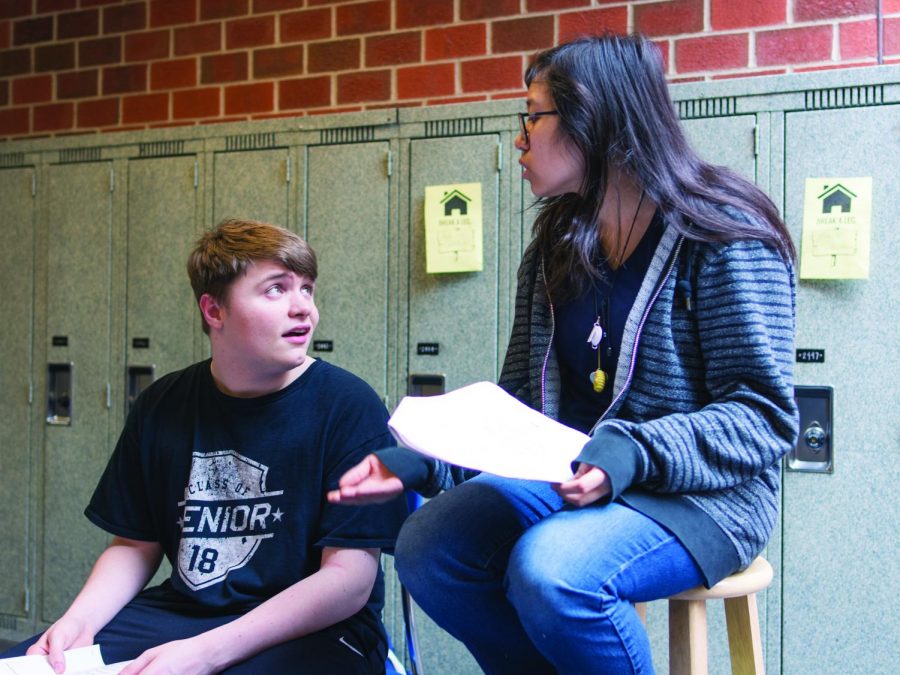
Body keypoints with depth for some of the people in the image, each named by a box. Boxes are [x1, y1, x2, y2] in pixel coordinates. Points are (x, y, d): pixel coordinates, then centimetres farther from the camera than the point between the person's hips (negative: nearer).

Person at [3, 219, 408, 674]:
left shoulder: (348, 406, -9)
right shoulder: (162, 408, 6)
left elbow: (349, 579, -14)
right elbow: (135, 545, 15)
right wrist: (80, 621, -6)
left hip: (311, 632, -3)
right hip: (180, 612, 4)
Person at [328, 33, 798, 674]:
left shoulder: (723, 237, -9)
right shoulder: (554, 253, 12)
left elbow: (765, 415, -14)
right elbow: (516, 407, 11)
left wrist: (633, 454, -28)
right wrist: (419, 462, -4)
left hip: (700, 495, -6)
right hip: (565, 477, 6)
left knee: (550, 570, -33)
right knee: (425, 547, -18)